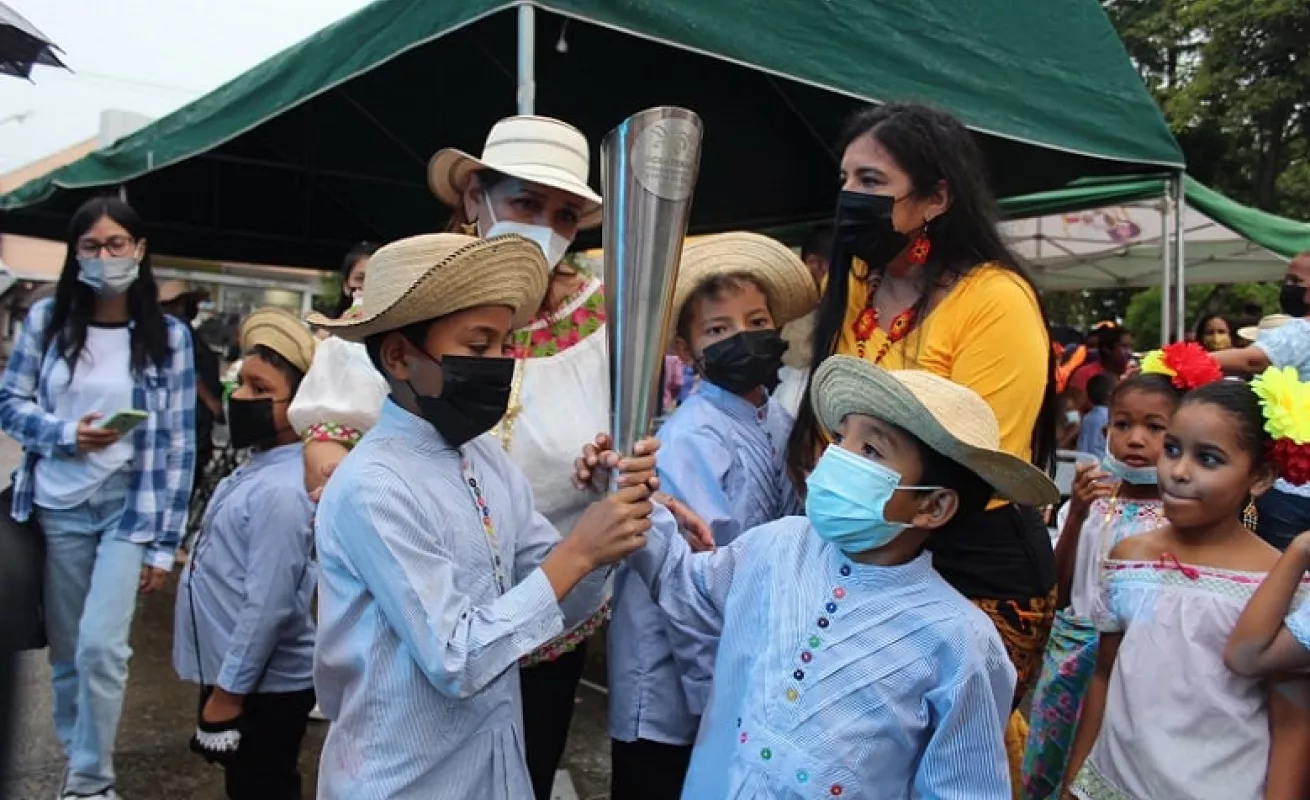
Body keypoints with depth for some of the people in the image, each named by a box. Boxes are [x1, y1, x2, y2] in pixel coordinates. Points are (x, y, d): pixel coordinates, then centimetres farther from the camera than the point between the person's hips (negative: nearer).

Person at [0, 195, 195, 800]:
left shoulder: (168, 336, -4)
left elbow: (178, 444, -4)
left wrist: (164, 544, -5)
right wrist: (65, 433, -16)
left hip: (130, 506, -2)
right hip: (58, 506, 2)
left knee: (101, 646, -11)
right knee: (66, 649, 11)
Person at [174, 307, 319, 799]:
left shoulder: (282, 491, -27)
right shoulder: (261, 466, 4)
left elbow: (270, 606, -28)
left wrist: (226, 694, -19)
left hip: (261, 687, -9)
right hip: (237, 673, 9)